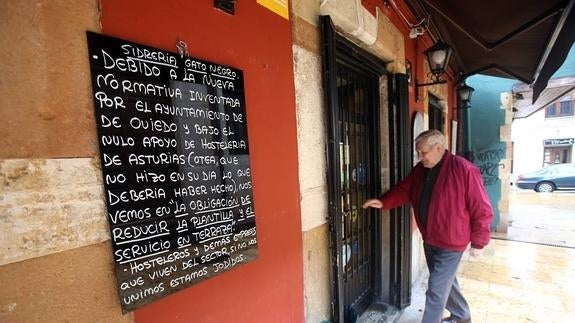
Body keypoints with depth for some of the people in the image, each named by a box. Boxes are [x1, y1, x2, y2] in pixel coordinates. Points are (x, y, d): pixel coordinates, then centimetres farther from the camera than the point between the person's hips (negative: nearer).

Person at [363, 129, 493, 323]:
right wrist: (383, 202, -14)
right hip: (429, 240, 7)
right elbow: (403, 190, 3)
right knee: (446, 282, 26)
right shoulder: (420, 170, 1)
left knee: (436, 291, 1)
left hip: (450, 243, -7)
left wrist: (478, 242, -11)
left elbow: (482, 210, -15)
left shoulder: (464, 170, -19)